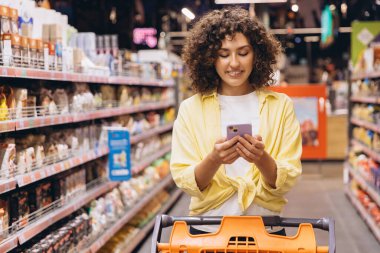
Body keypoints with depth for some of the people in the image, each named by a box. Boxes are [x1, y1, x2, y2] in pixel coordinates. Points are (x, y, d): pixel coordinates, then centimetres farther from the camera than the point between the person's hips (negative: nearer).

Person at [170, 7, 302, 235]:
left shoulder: (281, 105, -3)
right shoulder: (191, 109, -3)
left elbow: (286, 182, -7)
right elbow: (185, 182, -7)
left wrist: (262, 160, -25)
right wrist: (213, 160, -25)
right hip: (207, 231, 0)